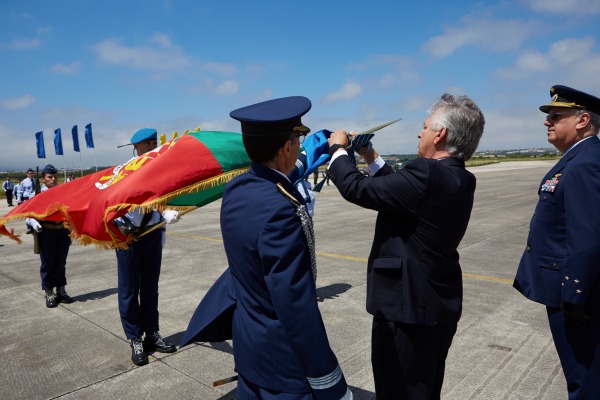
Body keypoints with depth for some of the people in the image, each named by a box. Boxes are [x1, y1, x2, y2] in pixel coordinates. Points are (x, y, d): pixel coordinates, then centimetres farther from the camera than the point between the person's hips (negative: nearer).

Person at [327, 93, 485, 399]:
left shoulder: (428, 175, -26)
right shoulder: (460, 179, 3)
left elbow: (357, 189, -21)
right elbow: (403, 188, 13)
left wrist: (338, 149, -4)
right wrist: (371, 158, 18)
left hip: (408, 308, -9)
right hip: (439, 305, 9)